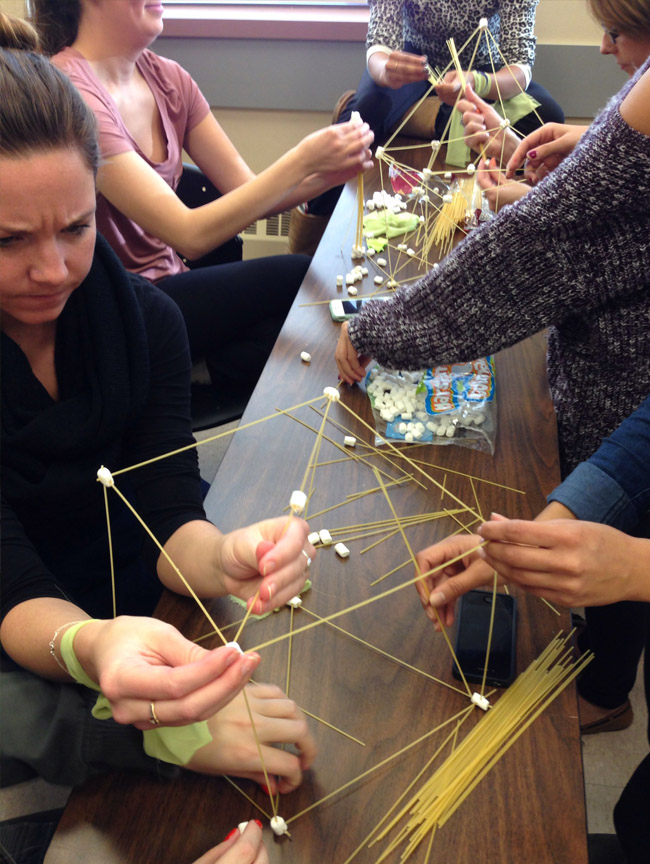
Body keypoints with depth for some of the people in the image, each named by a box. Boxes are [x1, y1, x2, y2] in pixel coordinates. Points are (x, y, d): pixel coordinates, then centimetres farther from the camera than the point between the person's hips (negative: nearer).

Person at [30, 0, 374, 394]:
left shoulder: (167, 77, 5)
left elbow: (246, 192, 3)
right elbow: (191, 235, -24)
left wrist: (326, 174, -16)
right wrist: (303, 158, -24)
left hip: (168, 279, 7)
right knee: (301, 278, -15)